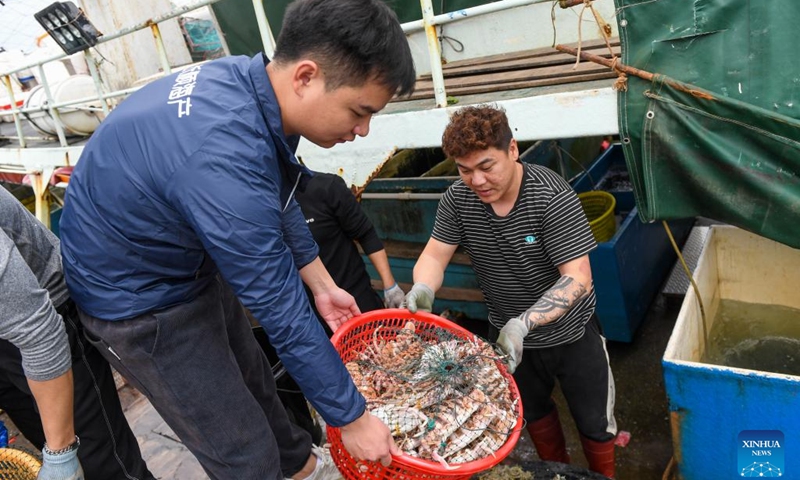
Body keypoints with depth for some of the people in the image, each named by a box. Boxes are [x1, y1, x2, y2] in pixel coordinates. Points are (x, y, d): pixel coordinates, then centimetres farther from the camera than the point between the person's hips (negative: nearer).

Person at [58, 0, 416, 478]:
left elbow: (277, 203, 4)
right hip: (139, 299, -8)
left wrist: (323, 285, 10)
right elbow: (284, 312, -30)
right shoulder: (225, 162, -40)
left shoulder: (248, 80, -13)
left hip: (191, 261, 8)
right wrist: (352, 419, -16)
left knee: (253, 379, 25)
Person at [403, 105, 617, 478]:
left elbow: (578, 279, -31)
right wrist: (423, 290, -35)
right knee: (533, 413, 27)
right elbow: (434, 255, -12)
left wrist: (524, 322, -44)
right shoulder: (457, 200, -15)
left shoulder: (552, 197, -29)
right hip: (509, 335, 4)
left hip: (570, 334, -4)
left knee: (594, 424, 15)